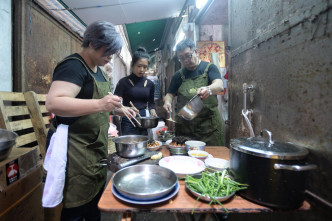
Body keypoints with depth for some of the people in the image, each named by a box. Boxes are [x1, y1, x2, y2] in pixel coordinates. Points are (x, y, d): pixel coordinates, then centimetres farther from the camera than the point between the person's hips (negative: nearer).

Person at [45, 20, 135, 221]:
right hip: (75, 149, -8)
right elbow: (53, 103, -27)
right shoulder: (73, 66, -14)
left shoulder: (97, 69, 13)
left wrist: (117, 109, 8)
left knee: (95, 203, 20)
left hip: (95, 147, 9)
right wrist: (99, 104, -36)